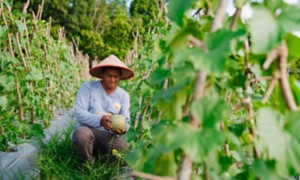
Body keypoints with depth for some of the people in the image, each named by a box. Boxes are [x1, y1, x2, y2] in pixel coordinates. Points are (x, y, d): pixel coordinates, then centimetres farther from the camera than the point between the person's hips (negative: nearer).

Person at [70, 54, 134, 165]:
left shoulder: (123, 95, 12)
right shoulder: (88, 87, 0)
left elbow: (125, 121, 7)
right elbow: (79, 112, -10)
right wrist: (100, 120, -27)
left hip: (109, 135, 3)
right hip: (87, 129, -3)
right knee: (83, 135, -39)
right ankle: (89, 166, -7)